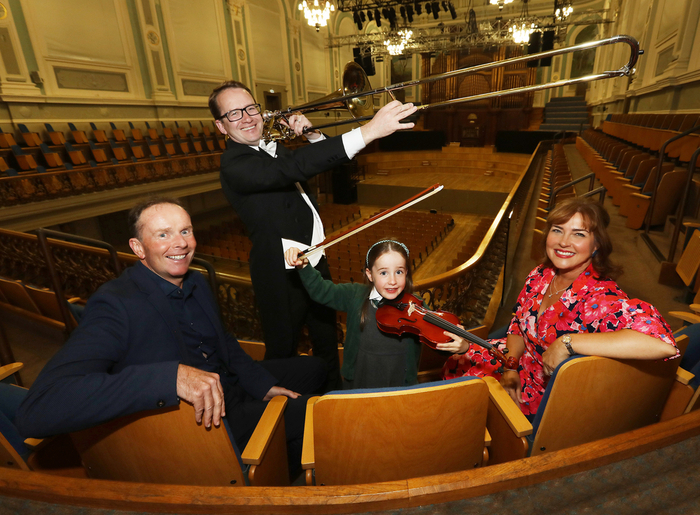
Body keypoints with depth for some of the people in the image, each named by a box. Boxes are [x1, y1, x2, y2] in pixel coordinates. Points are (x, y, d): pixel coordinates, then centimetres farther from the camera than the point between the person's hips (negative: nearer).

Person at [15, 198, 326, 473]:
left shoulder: (196, 283, 0)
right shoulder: (114, 305, -24)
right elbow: (36, 411, -35)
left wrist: (263, 385, 2)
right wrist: (171, 376, -45)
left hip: (233, 388, 8)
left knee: (312, 369, 17)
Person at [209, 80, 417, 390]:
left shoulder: (273, 149, 8)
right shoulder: (234, 164, -20)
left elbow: (323, 161, 15)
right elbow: (296, 167, -37)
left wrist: (311, 135, -7)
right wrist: (369, 131, -42)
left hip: (314, 262, 8)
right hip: (282, 275, -8)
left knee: (327, 341, 24)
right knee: (283, 353, 10)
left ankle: (333, 394, 47)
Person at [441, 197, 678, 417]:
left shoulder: (603, 298, -31)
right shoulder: (541, 275, -9)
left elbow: (663, 343, -49)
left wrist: (567, 342, -43)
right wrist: (510, 369, -11)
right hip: (522, 364, 6)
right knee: (455, 366, 10)